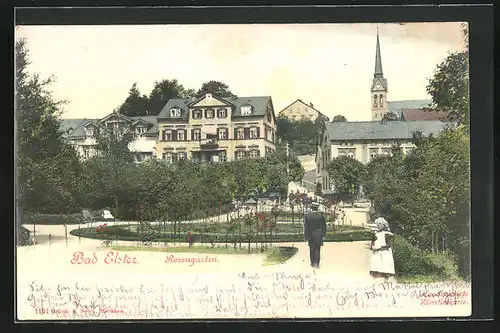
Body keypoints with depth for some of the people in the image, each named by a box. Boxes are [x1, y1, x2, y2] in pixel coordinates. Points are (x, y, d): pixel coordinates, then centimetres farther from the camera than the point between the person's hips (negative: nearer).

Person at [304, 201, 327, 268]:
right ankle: (316, 263, -5)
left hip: (310, 234, 1)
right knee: (317, 249, 2)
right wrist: (323, 234, 15)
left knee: (311, 249, 14)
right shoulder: (320, 216, -7)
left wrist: (305, 235, -4)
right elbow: (324, 226, 0)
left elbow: (305, 226, -9)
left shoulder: (307, 215, -8)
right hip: (318, 234, -1)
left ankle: (312, 263, 18)